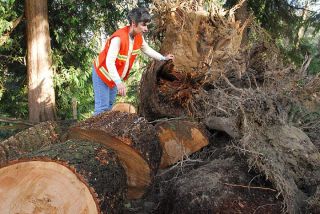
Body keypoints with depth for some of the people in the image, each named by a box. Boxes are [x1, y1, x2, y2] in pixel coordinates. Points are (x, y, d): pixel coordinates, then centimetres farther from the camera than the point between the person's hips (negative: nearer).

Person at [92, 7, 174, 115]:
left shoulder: (139, 37, -7)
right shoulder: (118, 38, -32)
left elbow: (147, 50, 15)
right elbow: (109, 62, -39)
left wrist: (163, 58, 10)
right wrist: (119, 82, -49)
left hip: (115, 76, 8)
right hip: (102, 73, -8)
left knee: (110, 105, 15)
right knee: (102, 107, -11)